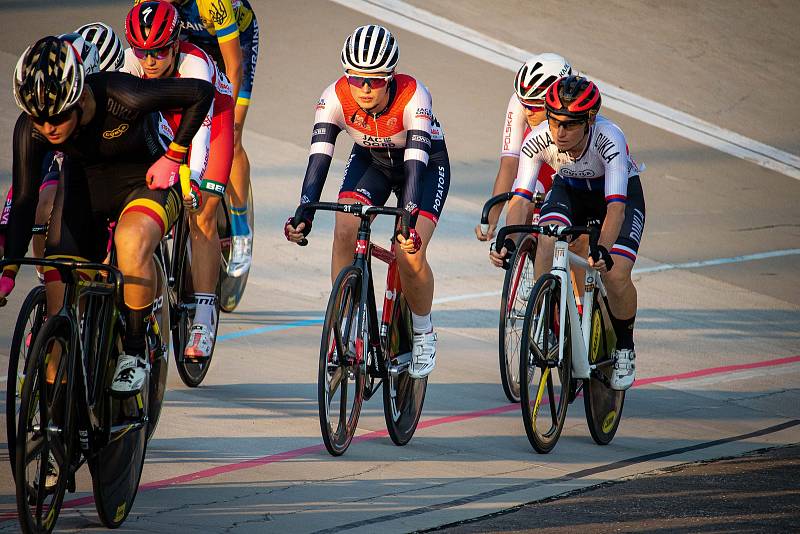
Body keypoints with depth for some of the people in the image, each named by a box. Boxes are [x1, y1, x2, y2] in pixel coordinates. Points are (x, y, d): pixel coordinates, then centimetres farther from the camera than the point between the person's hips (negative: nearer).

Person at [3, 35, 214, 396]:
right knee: (59, 285, -13)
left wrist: (173, 157, -17)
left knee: (131, 243, -35)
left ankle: (134, 352, -16)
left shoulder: (122, 98, -35)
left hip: (146, 177, -4)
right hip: (84, 184, 4)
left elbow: (201, 93, -22)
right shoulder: (30, 128, -25)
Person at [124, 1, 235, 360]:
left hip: (215, 117, -5)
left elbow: (201, 127, -45)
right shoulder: (133, 62, -25)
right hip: (168, 121, 5)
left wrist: (192, 179, -57)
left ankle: (203, 320, -14)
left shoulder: (194, 65, -38)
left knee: (201, 219, -14)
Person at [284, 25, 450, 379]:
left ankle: (423, 333, 4)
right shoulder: (336, 98, -27)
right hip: (369, 160, 3)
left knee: (410, 254, -22)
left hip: (427, 163, -3)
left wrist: (408, 221, -53)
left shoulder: (412, 97, -35)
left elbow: (416, 162, -42)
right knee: (344, 233, -23)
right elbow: (319, 157, -32)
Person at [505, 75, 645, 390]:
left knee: (616, 275, -22)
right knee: (546, 243, -29)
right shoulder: (538, 140, -29)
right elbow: (520, 198, -31)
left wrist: (603, 250, -60)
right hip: (569, 191, 2)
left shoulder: (609, 139, -38)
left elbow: (615, 207, -45)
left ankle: (624, 349, 5)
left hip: (621, 192, -2)